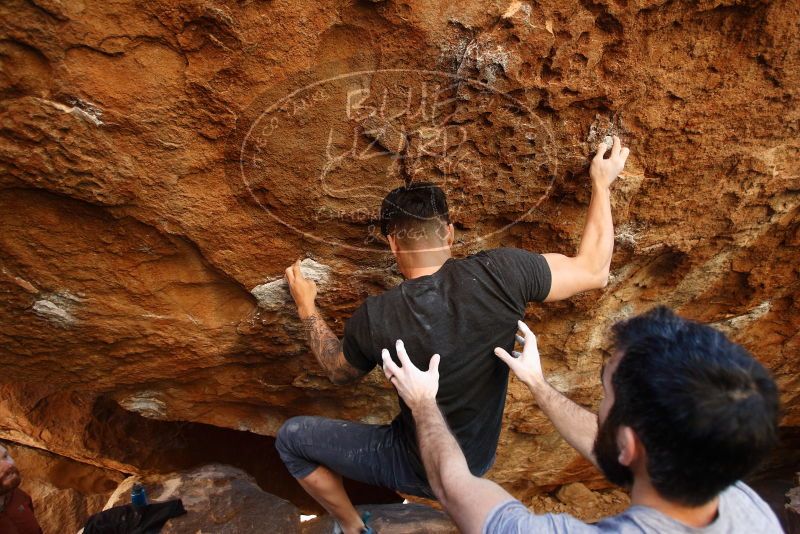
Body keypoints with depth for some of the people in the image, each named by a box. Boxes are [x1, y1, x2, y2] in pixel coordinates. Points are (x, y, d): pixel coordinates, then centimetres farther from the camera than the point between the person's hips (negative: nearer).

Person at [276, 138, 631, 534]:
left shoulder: (373, 319, -26)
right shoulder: (499, 275, -26)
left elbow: (339, 372, -4)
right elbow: (594, 271, -12)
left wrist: (306, 309, 8)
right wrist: (601, 183, -2)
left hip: (420, 469, -3)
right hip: (478, 460, 4)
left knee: (291, 438, 12)